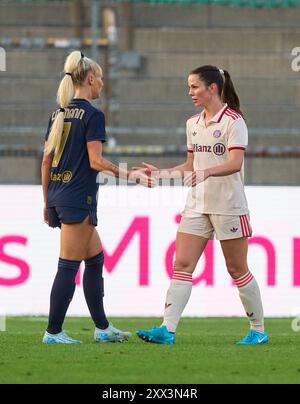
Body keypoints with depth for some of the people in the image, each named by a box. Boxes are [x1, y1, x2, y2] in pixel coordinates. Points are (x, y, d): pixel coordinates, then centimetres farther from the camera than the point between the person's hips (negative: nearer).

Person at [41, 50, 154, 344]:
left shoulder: (58, 113, 13)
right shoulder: (92, 115, -10)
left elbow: (46, 161, 14)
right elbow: (96, 161, -16)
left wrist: (47, 202, 19)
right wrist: (130, 176, -9)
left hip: (57, 197, 8)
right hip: (79, 198, -8)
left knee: (95, 259, 15)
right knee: (68, 266, -4)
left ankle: (102, 328, 18)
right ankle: (53, 332, -3)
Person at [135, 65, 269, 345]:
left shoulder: (233, 121, -10)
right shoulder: (193, 124, 12)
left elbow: (235, 163, -22)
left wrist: (206, 172, -37)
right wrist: (158, 173, 11)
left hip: (228, 205, -7)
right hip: (197, 205, 7)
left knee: (237, 269, 1)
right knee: (182, 264, -5)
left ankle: (258, 330, 15)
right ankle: (167, 330, -11)